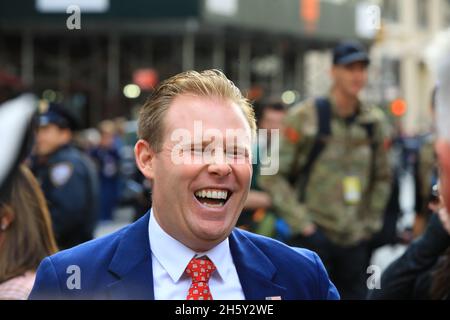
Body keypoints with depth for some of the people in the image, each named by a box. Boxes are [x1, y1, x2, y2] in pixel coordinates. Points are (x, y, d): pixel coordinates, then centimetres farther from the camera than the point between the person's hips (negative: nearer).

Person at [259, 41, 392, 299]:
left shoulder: (374, 122, 8)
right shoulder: (305, 116, -5)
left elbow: (382, 177, 19)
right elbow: (273, 176, -5)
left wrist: (371, 222, 10)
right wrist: (300, 222, -11)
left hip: (356, 239, 4)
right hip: (314, 236, -4)